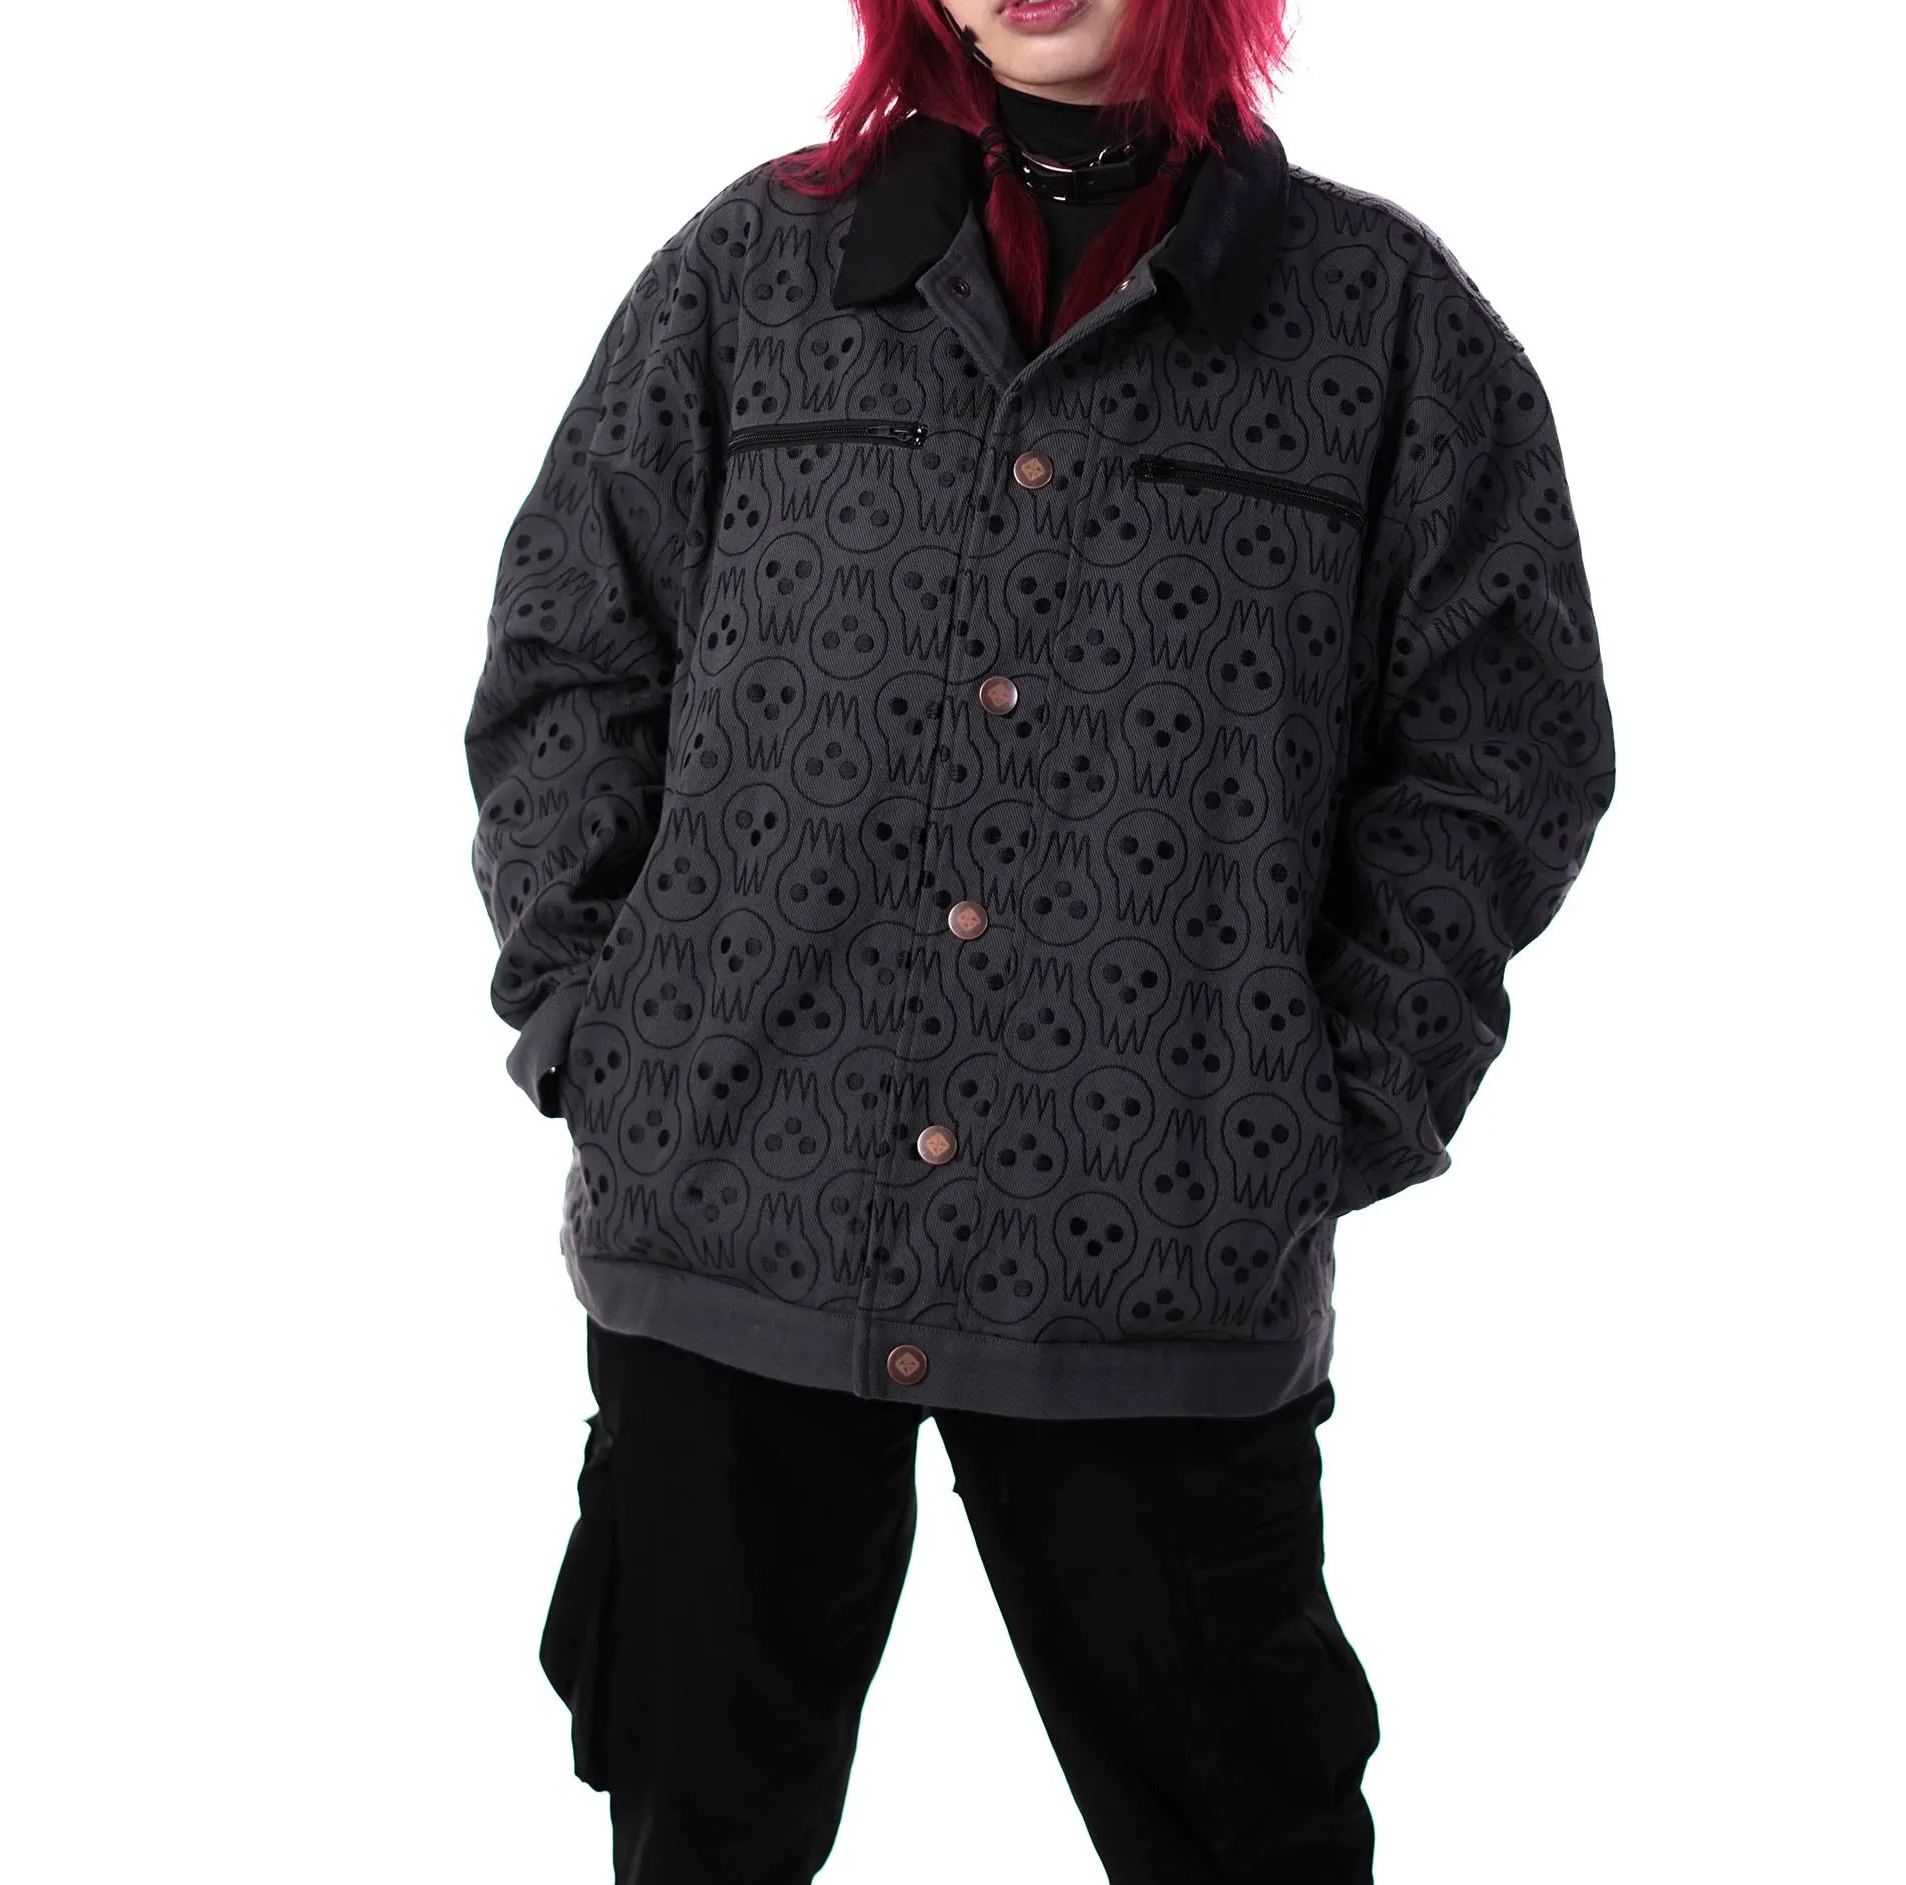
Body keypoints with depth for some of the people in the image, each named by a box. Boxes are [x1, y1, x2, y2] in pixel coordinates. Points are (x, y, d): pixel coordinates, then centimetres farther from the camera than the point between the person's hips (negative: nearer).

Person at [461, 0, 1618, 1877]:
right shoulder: (755, 266, 8)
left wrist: (1343, 1115, -3)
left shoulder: (1384, 308, 4)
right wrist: (588, 1020, 1)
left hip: (1168, 1275, -1)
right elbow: (564, 665, 10)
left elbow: (1505, 744, 4)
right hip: (733, 1214, 2)